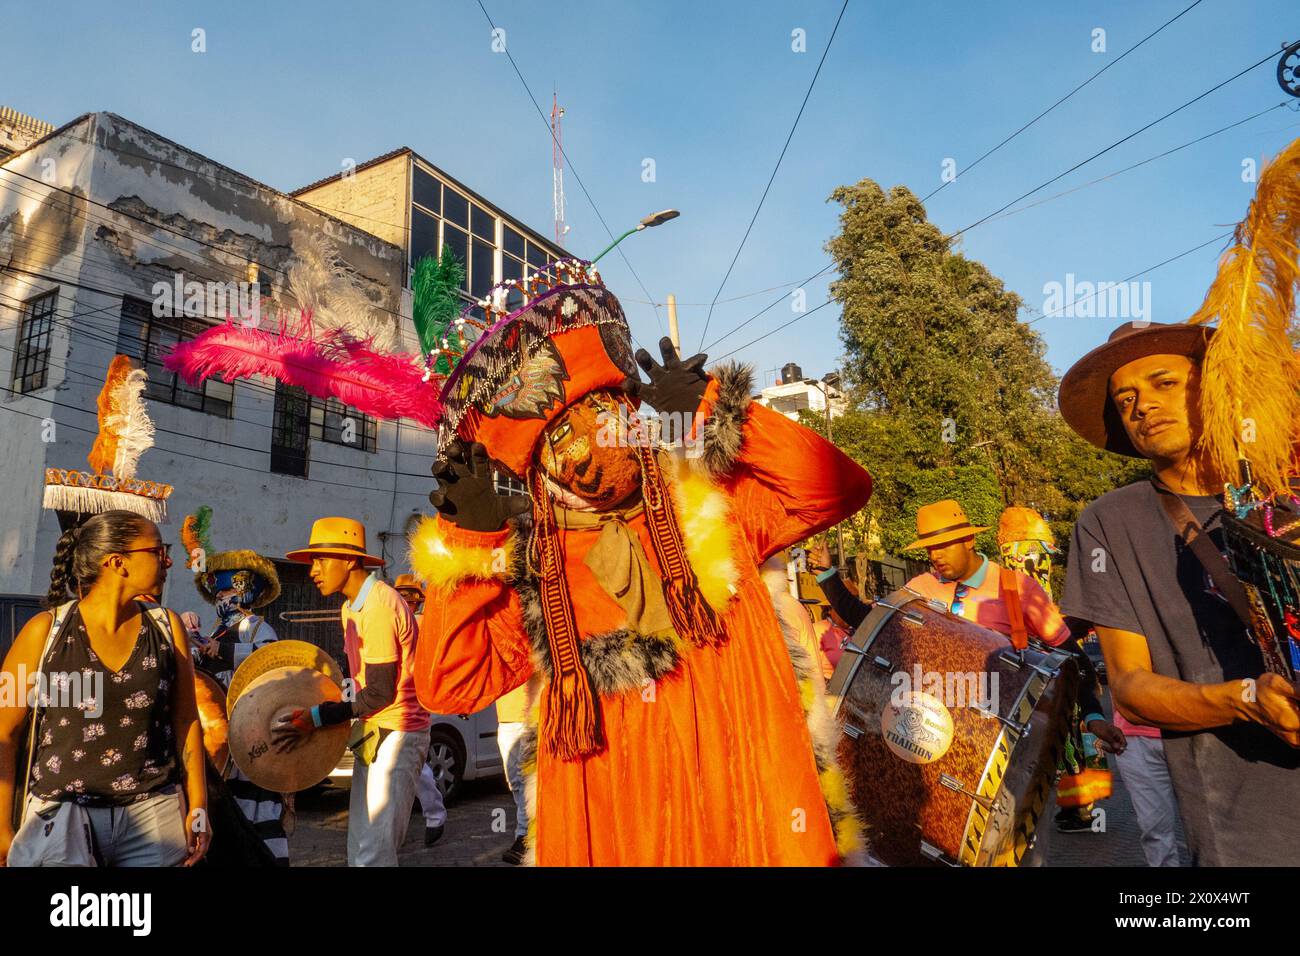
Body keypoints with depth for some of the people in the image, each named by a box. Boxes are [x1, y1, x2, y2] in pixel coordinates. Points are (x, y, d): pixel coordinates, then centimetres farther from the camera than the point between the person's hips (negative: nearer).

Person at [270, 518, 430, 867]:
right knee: (360, 848, 15)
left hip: (395, 735, -10)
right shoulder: (352, 607, 12)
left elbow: (381, 693, -19)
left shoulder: (378, 606, -19)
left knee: (374, 853, -7)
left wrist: (317, 718, -16)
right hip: (374, 732, 10)